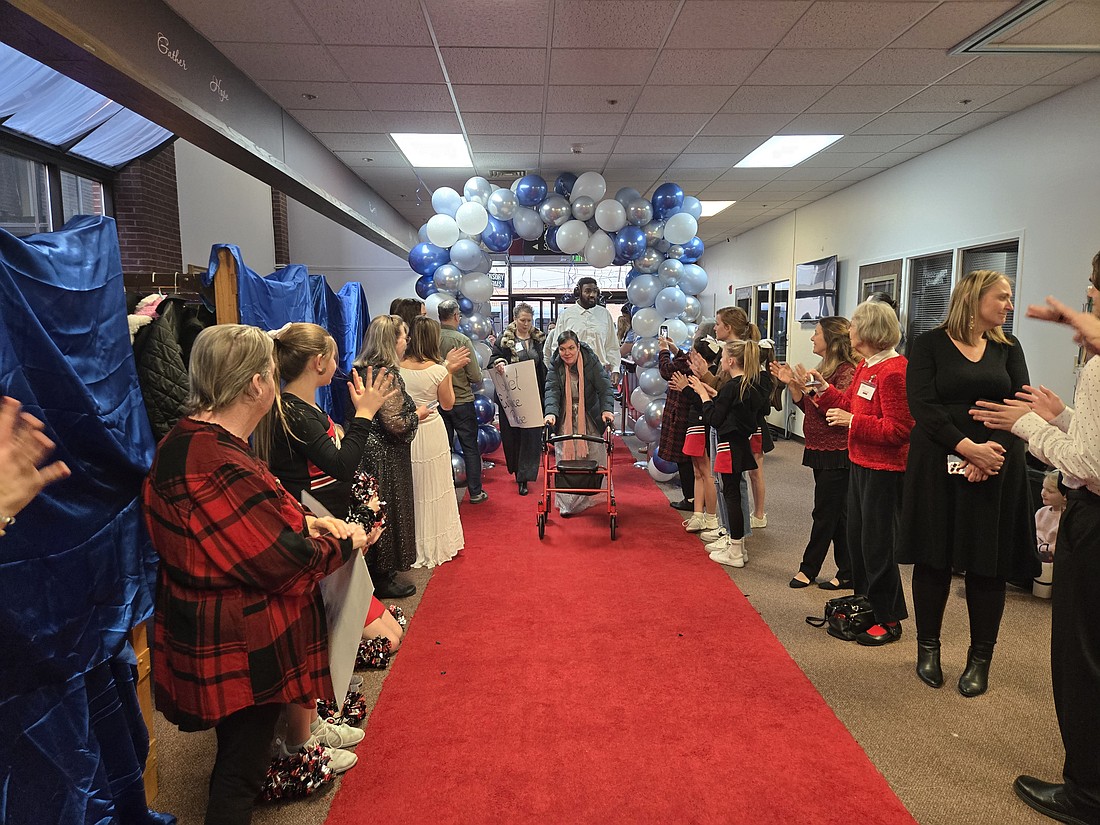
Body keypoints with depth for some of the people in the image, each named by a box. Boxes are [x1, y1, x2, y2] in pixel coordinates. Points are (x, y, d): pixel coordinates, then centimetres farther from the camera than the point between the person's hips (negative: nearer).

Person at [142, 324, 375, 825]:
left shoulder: (182, 440, -1)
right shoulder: (225, 466, -33)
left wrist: (301, 522, -2)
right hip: (242, 649, -10)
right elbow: (290, 564, -27)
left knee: (236, 752, 32)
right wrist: (346, 543, -10)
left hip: (201, 629, 10)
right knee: (240, 769, 12)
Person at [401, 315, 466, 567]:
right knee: (433, 490, 13)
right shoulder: (437, 370, -14)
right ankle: (437, 543, 28)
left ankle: (412, 546, 30)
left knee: (409, 490, 16)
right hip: (431, 434, -3)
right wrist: (449, 372, 3)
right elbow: (447, 404, -2)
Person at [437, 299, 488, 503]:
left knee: (444, 448, 14)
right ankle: (475, 492, 13)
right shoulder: (462, 340, -16)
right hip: (462, 401, -3)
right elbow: (475, 377, -16)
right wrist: (477, 376, 6)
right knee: (470, 447, 8)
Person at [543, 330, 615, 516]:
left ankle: (591, 497, 21)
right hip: (565, 420, 1)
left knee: (594, 456, 4)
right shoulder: (555, 366, -7)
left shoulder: (591, 361, -11)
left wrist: (607, 409, -32)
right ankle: (567, 503, 5)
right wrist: (551, 412, -35)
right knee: (566, 459, 0)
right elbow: (552, 391, -18)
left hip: (590, 418, -1)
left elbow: (605, 387, -16)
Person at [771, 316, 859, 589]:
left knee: (825, 514, 1)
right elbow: (806, 407, 15)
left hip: (836, 454, -10)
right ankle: (847, 573, 22)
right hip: (821, 451, 10)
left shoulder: (846, 371, -15)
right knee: (837, 515, 13)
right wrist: (791, 383, 5)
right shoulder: (824, 368, 14)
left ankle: (808, 569, 12)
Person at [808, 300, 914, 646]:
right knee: (857, 538, 19)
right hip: (860, 463, 10)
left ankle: (889, 621, 16)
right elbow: (849, 403, 17)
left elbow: (898, 429, -24)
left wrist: (852, 421, -21)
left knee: (878, 544, 1)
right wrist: (822, 388, 9)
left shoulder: (894, 371, -21)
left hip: (884, 470, -10)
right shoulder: (865, 367, 9)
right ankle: (865, 605, 35)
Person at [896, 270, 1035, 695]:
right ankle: (928, 649, 22)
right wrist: (969, 448, -20)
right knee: (934, 557, 5)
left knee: (989, 562, 5)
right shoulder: (929, 344, 0)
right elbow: (922, 405, -10)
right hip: (938, 465, -3)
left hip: (997, 468, 3)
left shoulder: (1008, 348, 11)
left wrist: (992, 453, -15)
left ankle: (980, 659, 20)